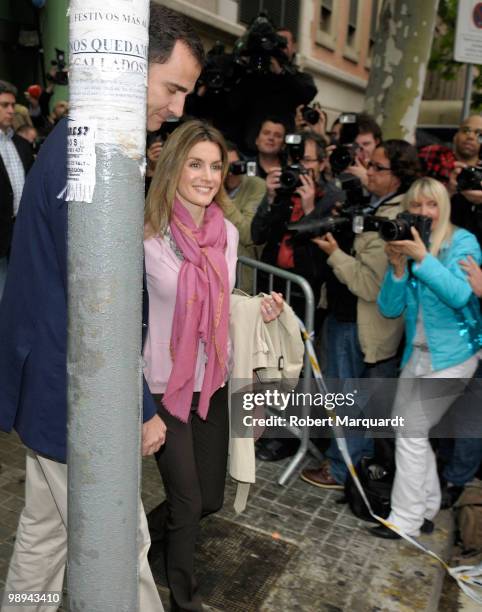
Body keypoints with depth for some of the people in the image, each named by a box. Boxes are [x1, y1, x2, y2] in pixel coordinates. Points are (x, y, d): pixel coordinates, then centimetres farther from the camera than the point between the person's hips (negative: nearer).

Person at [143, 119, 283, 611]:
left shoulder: (227, 232, 1)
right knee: (187, 501, 7)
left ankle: (144, 534, 48)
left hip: (213, 380, 5)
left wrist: (260, 311, -5)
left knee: (210, 498, 17)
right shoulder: (147, 236, -15)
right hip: (164, 382, -5)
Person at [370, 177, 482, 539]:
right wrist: (398, 267, -15)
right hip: (416, 353, 6)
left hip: (453, 354, -6)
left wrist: (423, 258, -29)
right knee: (408, 429, 11)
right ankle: (427, 508, 29)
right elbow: (390, 309, 0)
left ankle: (406, 519, 10)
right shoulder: (405, 246, 4)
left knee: (412, 432, -6)